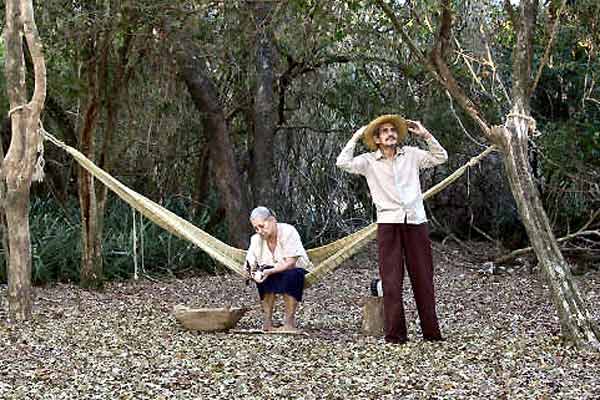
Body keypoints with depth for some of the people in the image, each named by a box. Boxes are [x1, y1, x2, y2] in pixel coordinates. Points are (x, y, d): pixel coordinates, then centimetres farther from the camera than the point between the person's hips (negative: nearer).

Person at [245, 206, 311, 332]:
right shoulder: (256, 239, -7)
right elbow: (251, 264, -7)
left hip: (294, 270, -4)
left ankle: (290, 322, -29)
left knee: (291, 276, -37)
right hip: (271, 271, 4)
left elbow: (290, 263, -28)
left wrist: (270, 271, -41)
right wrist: (254, 273, -31)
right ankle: (267, 321, -22)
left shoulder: (288, 232, -23)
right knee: (261, 277, -29)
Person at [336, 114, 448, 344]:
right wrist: (356, 138, -1)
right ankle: (395, 334, 0)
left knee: (423, 278, 5)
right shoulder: (369, 161, 6)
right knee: (391, 281, -5)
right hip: (388, 223, -2)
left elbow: (440, 157, 14)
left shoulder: (411, 155, 11)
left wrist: (425, 135, 6)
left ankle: (431, 332, 12)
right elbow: (343, 163, -8)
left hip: (416, 221, 2)